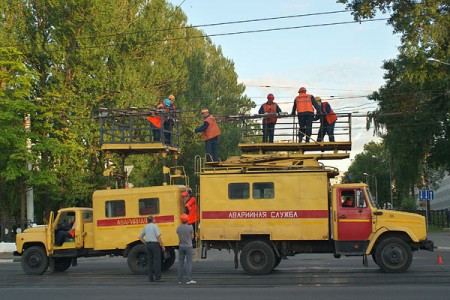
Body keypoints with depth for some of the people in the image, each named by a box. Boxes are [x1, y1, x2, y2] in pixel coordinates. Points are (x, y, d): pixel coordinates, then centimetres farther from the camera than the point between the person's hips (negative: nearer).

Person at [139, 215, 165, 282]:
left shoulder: (145, 227, 12)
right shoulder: (155, 226, -6)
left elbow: (140, 237, 15)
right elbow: (158, 237, -13)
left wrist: (146, 243, 14)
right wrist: (162, 246, -8)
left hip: (148, 244, 6)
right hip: (155, 244, -6)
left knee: (150, 261, 9)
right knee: (157, 261, -5)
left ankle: (151, 277, 9)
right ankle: (157, 277, -9)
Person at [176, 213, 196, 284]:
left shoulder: (178, 228, 0)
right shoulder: (190, 227, -12)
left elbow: (179, 237, 7)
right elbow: (192, 237, -1)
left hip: (181, 246, 4)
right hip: (188, 246, -4)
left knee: (180, 263, 9)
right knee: (189, 263, -3)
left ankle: (180, 279, 13)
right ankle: (189, 279, -7)